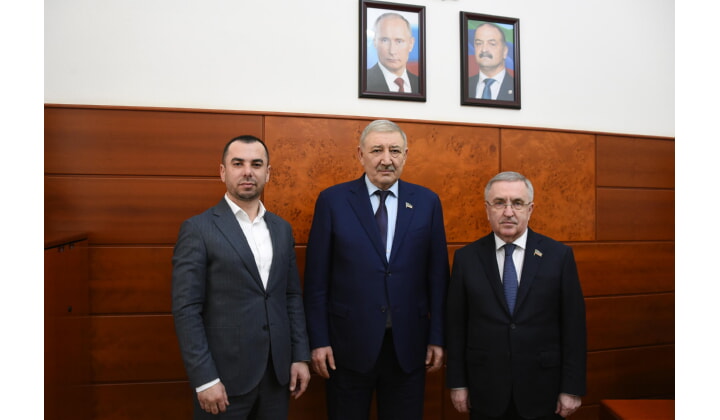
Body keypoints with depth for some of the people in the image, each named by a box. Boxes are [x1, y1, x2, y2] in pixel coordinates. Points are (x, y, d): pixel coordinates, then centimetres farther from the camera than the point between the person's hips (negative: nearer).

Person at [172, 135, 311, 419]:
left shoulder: (282, 229, 7)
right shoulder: (198, 229, -8)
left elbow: (293, 296, 8)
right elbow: (186, 309, -11)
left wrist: (300, 356, 4)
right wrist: (204, 379, -14)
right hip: (225, 375, -4)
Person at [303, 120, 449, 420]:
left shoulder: (427, 202, 1)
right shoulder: (332, 200, -4)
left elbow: (437, 275, 3)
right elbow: (316, 278, -3)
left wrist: (437, 338, 2)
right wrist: (318, 340, -4)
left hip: (408, 346, 2)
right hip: (348, 346, -1)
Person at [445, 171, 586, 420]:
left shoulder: (559, 255, -4)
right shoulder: (466, 257, -4)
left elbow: (574, 326, -3)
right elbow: (456, 325, -1)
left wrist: (572, 389, -3)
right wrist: (457, 383, 0)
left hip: (542, 392, 0)